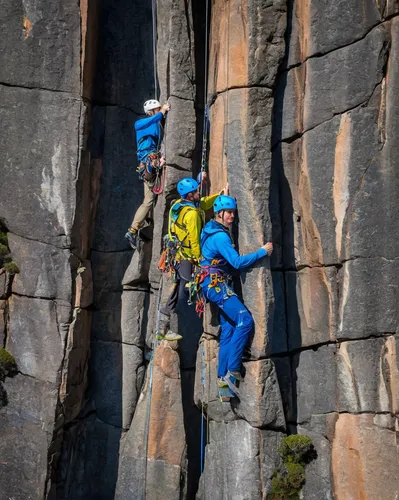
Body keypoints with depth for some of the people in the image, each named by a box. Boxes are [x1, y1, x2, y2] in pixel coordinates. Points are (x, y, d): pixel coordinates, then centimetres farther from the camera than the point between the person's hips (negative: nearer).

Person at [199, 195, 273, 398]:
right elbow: (237, 261, -22)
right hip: (216, 283, -10)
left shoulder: (210, 229, 13)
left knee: (228, 329, 7)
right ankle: (232, 371, -17)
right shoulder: (220, 236, -16)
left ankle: (223, 378, 8)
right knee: (245, 320, -18)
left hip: (215, 284, 10)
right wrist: (262, 251, -13)